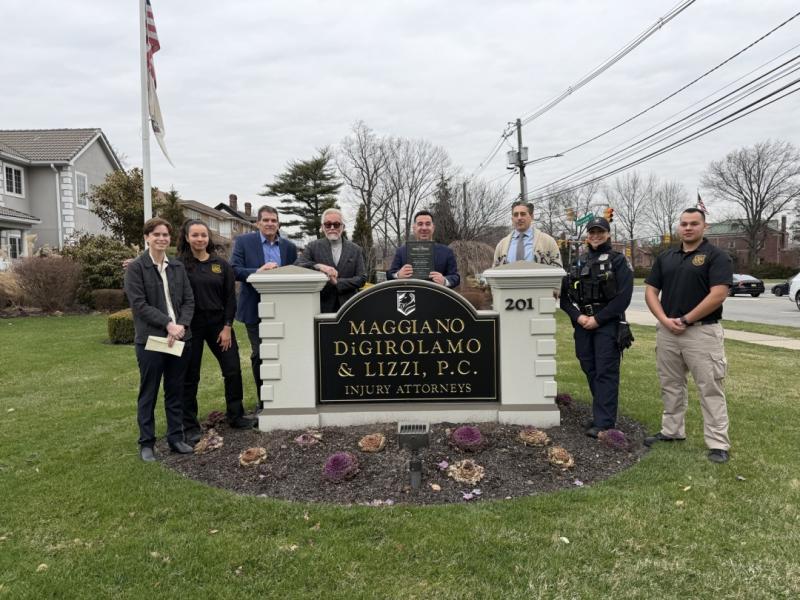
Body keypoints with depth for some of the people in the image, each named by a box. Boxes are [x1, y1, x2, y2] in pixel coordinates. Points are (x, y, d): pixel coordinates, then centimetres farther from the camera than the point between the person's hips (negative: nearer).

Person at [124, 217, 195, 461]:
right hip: (150, 339, -4)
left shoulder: (177, 266, 9)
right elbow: (139, 304, -11)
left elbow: (189, 300, 6)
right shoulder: (136, 267, -4)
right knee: (148, 393, 6)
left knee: (175, 392, 12)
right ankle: (146, 443, 17)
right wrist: (167, 324, -17)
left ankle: (176, 437, 23)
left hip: (179, 338, 4)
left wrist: (181, 325, -11)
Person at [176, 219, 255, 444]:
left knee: (233, 370, 5)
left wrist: (227, 326, -3)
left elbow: (230, 297, 3)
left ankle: (236, 416, 22)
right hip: (191, 325, -3)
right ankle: (190, 426, 17)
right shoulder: (180, 265, -3)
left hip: (218, 323, 3)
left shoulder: (221, 264, 4)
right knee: (190, 377, 6)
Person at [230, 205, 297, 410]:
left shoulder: (289, 247, 7)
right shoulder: (244, 242, -1)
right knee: (259, 355, 4)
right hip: (255, 309, -2)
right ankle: (263, 400, 19)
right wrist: (258, 271, -25)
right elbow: (234, 270, -11)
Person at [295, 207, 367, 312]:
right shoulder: (313, 247, 8)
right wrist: (318, 266, -22)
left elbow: (362, 278, 3)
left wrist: (337, 282, -10)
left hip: (348, 307, 1)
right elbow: (297, 266, -5)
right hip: (322, 307, -1)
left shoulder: (355, 249, 9)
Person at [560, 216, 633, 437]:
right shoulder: (578, 262, 14)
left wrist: (598, 319, -13)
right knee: (590, 371, 10)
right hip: (582, 325, 5)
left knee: (606, 372, -6)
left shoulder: (618, 261, 1)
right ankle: (600, 414, 23)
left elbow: (623, 297, -8)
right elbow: (565, 295, 9)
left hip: (608, 324, -5)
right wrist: (578, 316, -7)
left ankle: (604, 422, -3)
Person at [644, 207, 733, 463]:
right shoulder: (665, 257, 11)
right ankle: (672, 431, 27)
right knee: (671, 386, 14)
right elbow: (651, 291, 8)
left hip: (702, 332, -5)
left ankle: (718, 443, 5)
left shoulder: (716, 256, -5)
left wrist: (685, 320, -14)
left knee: (710, 388, -2)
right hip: (666, 331, 6)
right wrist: (665, 320, -7)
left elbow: (718, 295, -14)